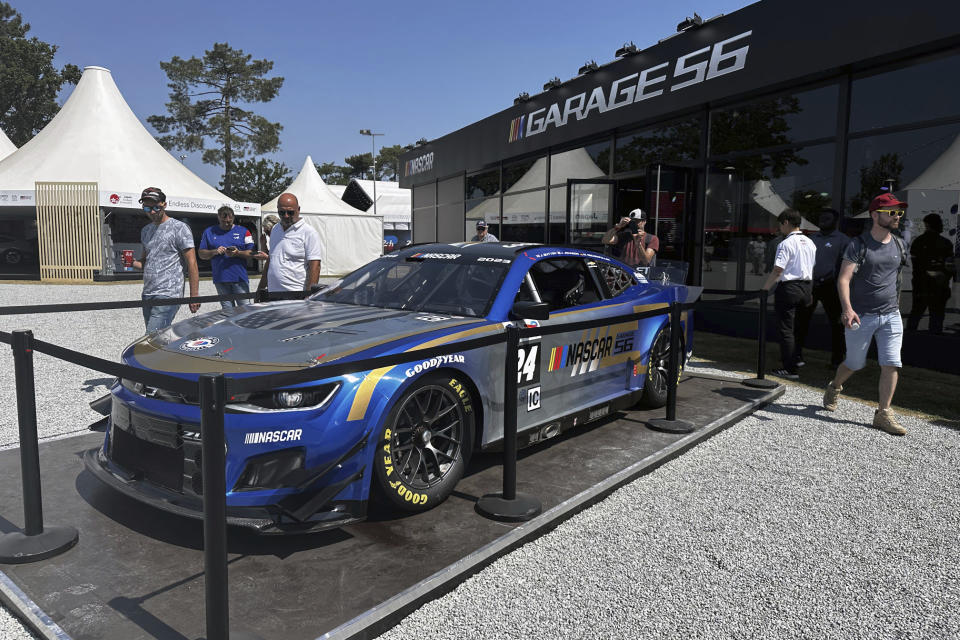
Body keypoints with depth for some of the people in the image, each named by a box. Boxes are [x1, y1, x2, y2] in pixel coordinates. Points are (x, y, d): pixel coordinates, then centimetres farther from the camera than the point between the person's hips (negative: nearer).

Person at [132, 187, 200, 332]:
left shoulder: (179, 228, -4)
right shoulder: (145, 230, 19)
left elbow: (192, 263, -8)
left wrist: (194, 295, -13)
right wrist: (133, 263, 2)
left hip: (168, 296, -7)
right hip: (147, 295, 7)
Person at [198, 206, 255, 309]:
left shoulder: (243, 231, 8)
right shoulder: (209, 232, 12)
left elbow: (251, 253, 4)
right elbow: (201, 253, 12)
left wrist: (238, 253, -15)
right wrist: (215, 252, -8)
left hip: (240, 278, -2)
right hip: (220, 279, 2)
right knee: (228, 311, 6)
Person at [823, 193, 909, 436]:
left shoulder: (898, 244, 9)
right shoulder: (858, 245, -8)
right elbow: (843, 279, -17)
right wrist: (847, 308, -31)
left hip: (891, 316, 4)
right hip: (861, 316, -4)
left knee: (891, 364, -5)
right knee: (855, 363, 7)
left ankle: (883, 413, 4)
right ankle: (834, 387, 38)